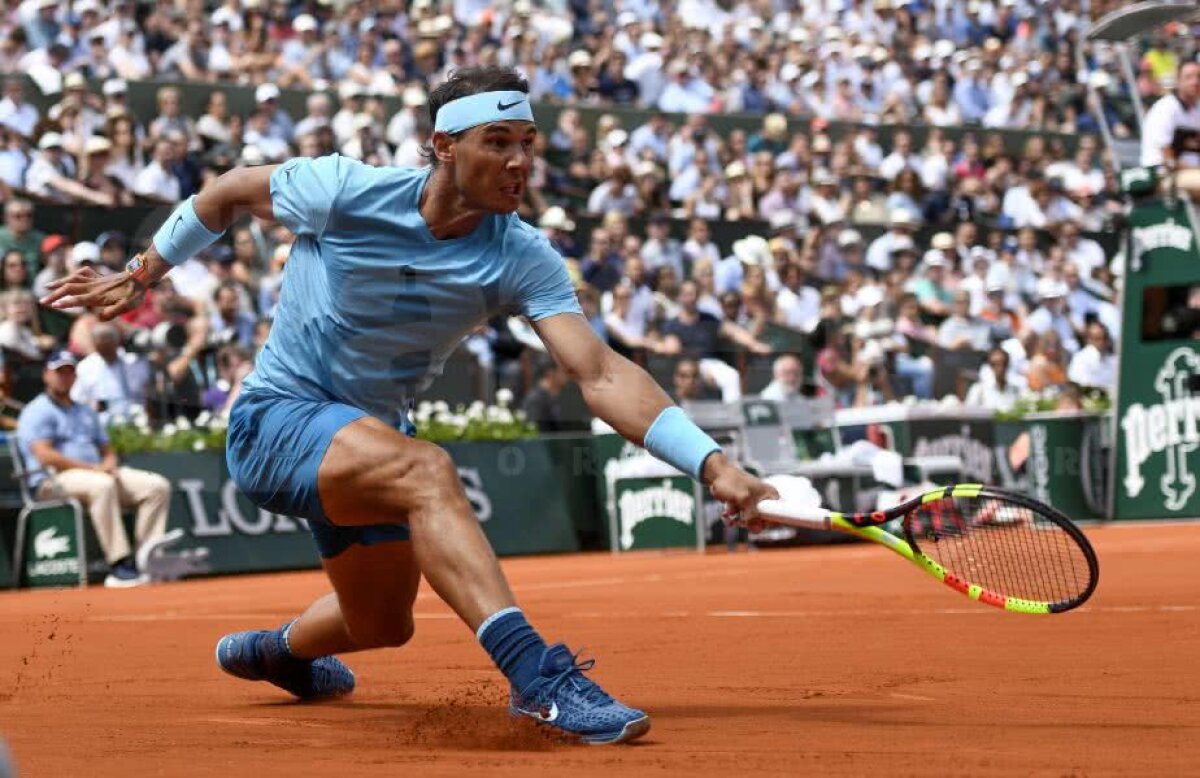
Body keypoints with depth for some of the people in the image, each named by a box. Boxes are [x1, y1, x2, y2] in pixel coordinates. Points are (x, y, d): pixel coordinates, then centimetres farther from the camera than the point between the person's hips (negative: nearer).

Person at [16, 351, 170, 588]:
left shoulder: (86, 412, 27)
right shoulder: (38, 411, 1)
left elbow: (107, 451, 26)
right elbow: (45, 456, -13)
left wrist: (109, 464, -1)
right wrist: (91, 468, -17)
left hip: (100, 473, 8)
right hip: (54, 480, -8)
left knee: (158, 485, -10)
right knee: (101, 485, -40)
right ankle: (119, 565, -42)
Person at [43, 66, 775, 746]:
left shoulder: (523, 258, -16)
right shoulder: (345, 191, -22)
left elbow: (600, 374, -27)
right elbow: (230, 191, -3)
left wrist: (713, 464, -40)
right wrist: (143, 273, 7)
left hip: (369, 440, 6)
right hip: (276, 419, -6)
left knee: (383, 624, 21)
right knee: (427, 469, -35)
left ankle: (270, 651, 57)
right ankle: (538, 677, -47)